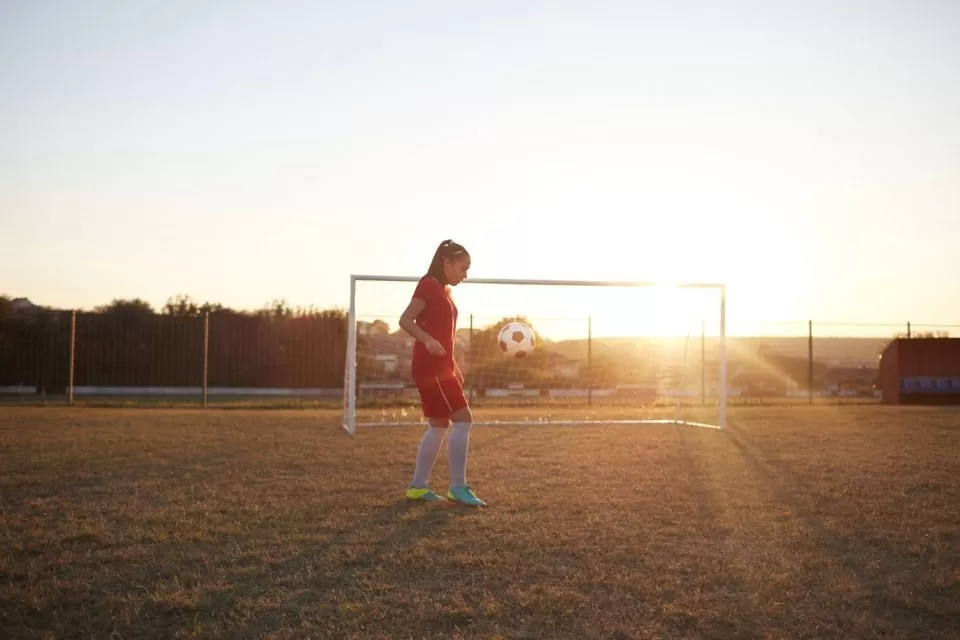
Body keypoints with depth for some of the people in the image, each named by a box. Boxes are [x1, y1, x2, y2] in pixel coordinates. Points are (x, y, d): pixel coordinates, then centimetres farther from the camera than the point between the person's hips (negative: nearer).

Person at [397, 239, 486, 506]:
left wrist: (454, 368, 22)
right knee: (463, 420, -12)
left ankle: (418, 486, 17)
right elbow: (406, 320, -19)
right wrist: (428, 340, -36)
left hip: (441, 367, 10)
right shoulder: (429, 284, -10)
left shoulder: (444, 291, 18)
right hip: (430, 367, -10)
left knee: (440, 425, 12)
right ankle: (458, 487, -7)